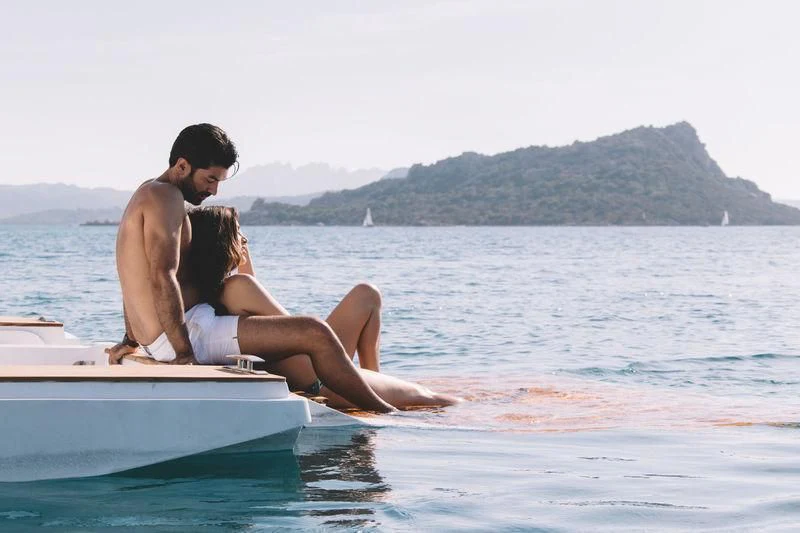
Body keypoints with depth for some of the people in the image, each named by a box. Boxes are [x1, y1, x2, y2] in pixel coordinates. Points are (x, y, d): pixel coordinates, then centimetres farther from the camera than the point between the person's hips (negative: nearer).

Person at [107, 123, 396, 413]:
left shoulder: (147, 195, 20)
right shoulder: (165, 196, -13)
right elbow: (162, 278, -24)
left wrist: (130, 340, 29)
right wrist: (184, 353, -25)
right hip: (189, 334, -12)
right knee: (314, 334, -16)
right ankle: (383, 412, -5)